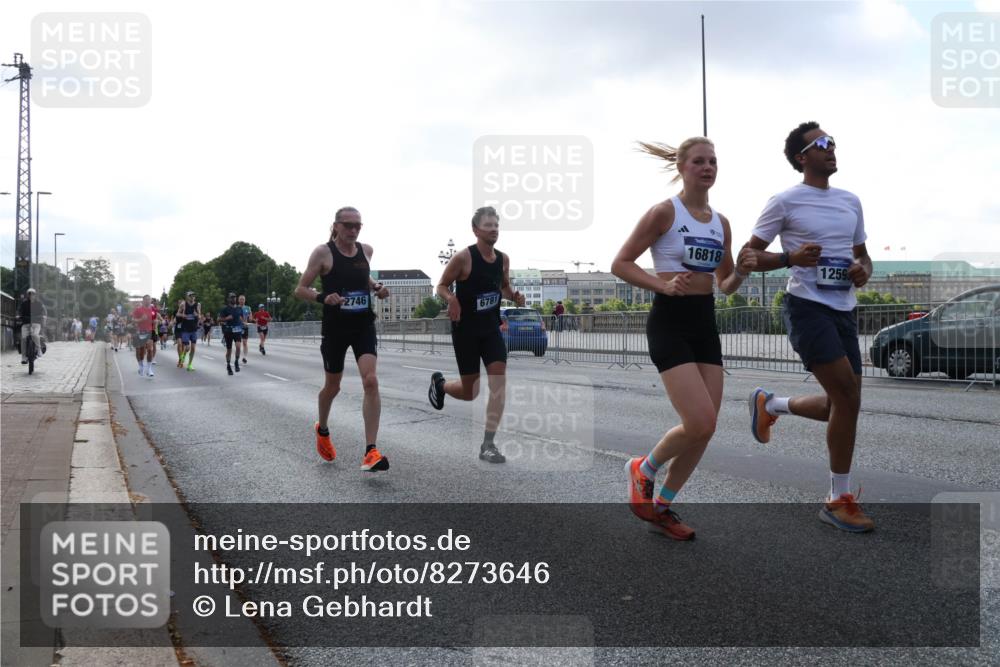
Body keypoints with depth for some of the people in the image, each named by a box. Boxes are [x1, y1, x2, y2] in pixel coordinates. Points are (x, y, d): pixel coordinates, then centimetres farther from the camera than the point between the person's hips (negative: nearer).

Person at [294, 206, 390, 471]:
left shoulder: (366, 250, 5)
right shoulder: (323, 252, -8)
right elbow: (300, 290, -6)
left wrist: (376, 287, 5)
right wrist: (323, 298, -25)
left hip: (364, 326, 3)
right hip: (335, 328, -2)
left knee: (371, 381, -16)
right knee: (332, 386, 13)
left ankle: (371, 451, -17)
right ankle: (322, 430, 45)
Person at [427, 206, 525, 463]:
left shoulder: (503, 259, 2)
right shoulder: (463, 257, -15)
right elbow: (441, 286, -7)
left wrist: (514, 296, -3)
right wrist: (451, 299, -28)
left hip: (492, 329, 5)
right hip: (465, 330, -4)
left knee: (499, 382, -11)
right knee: (470, 392, 5)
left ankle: (488, 444, -4)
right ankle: (439, 383, 41)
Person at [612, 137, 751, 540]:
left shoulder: (721, 222, 12)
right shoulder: (664, 212, -7)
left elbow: (726, 285, 19)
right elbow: (620, 264, -8)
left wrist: (741, 272, -3)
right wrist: (664, 285, -21)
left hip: (705, 322, 7)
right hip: (670, 321, -7)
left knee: (706, 428, 4)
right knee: (699, 424, -16)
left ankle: (661, 506, 20)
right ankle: (642, 470, 13)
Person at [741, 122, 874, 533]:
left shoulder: (851, 201, 16)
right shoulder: (785, 202, -3)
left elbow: (862, 254, 24)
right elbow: (749, 255, -1)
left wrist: (863, 271, 0)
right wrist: (790, 258, -19)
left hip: (844, 310, 7)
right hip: (807, 307, -7)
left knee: (842, 405, 7)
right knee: (848, 398, -16)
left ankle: (769, 404, 35)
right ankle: (840, 500, -3)